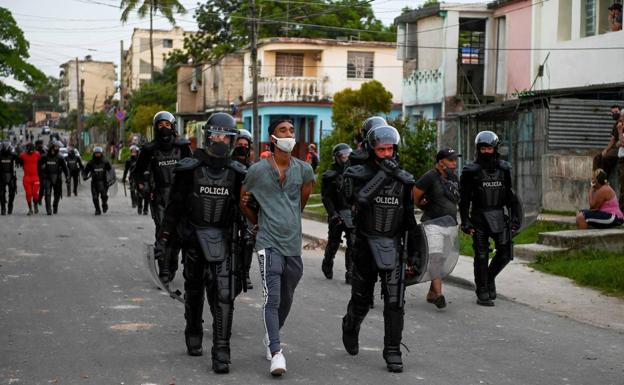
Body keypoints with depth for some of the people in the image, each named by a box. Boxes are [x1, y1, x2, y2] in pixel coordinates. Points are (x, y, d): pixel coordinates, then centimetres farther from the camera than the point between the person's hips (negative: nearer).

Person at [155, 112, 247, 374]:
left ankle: (221, 352, -11)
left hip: (223, 239, 0)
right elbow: (175, 205, -1)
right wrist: (163, 238, -4)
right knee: (194, 291, 15)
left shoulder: (236, 173, 1)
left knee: (224, 295, -11)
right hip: (194, 236, 0)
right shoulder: (190, 169, -4)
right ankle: (193, 334, 37)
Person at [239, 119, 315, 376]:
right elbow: (242, 200, 11)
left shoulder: (303, 169, 3)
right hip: (269, 243, -4)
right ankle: (276, 354, -16)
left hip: (293, 244, 4)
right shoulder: (257, 170, -4)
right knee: (272, 298, -14)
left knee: (286, 299, 16)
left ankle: (270, 338, 38)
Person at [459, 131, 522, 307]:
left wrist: (515, 218, 6)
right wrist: (466, 222, -9)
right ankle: (482, 293, 9)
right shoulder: (471, 172, -4)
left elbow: (511, 196, 11)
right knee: (481, 256, 0)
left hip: (499, 218, 3)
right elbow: (464, 200, -3)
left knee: (505, 253, 2)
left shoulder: (504, 169, 7)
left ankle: (489, 278, 28)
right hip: (479, 218, -3)